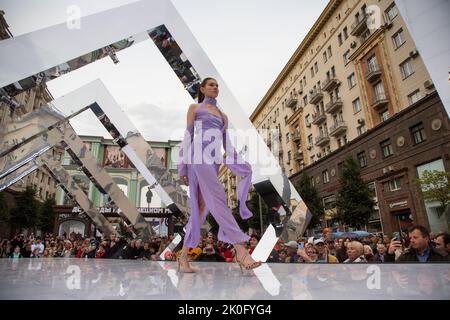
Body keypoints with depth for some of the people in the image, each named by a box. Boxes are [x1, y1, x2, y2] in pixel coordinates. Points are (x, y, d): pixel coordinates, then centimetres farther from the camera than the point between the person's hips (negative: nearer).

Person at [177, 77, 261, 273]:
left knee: (201, 207, 1)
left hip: (215, 158, 6)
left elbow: (227, 143, 21)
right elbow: (188, 137, 6)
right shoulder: (195, 108, 15)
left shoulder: (222, 115, 28)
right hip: (200, 154, -6)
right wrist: (182, 167, -3)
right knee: (217, 199, -20)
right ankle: (241, 251, -27)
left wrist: (236, 166, 8)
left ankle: (183, 256, 10)